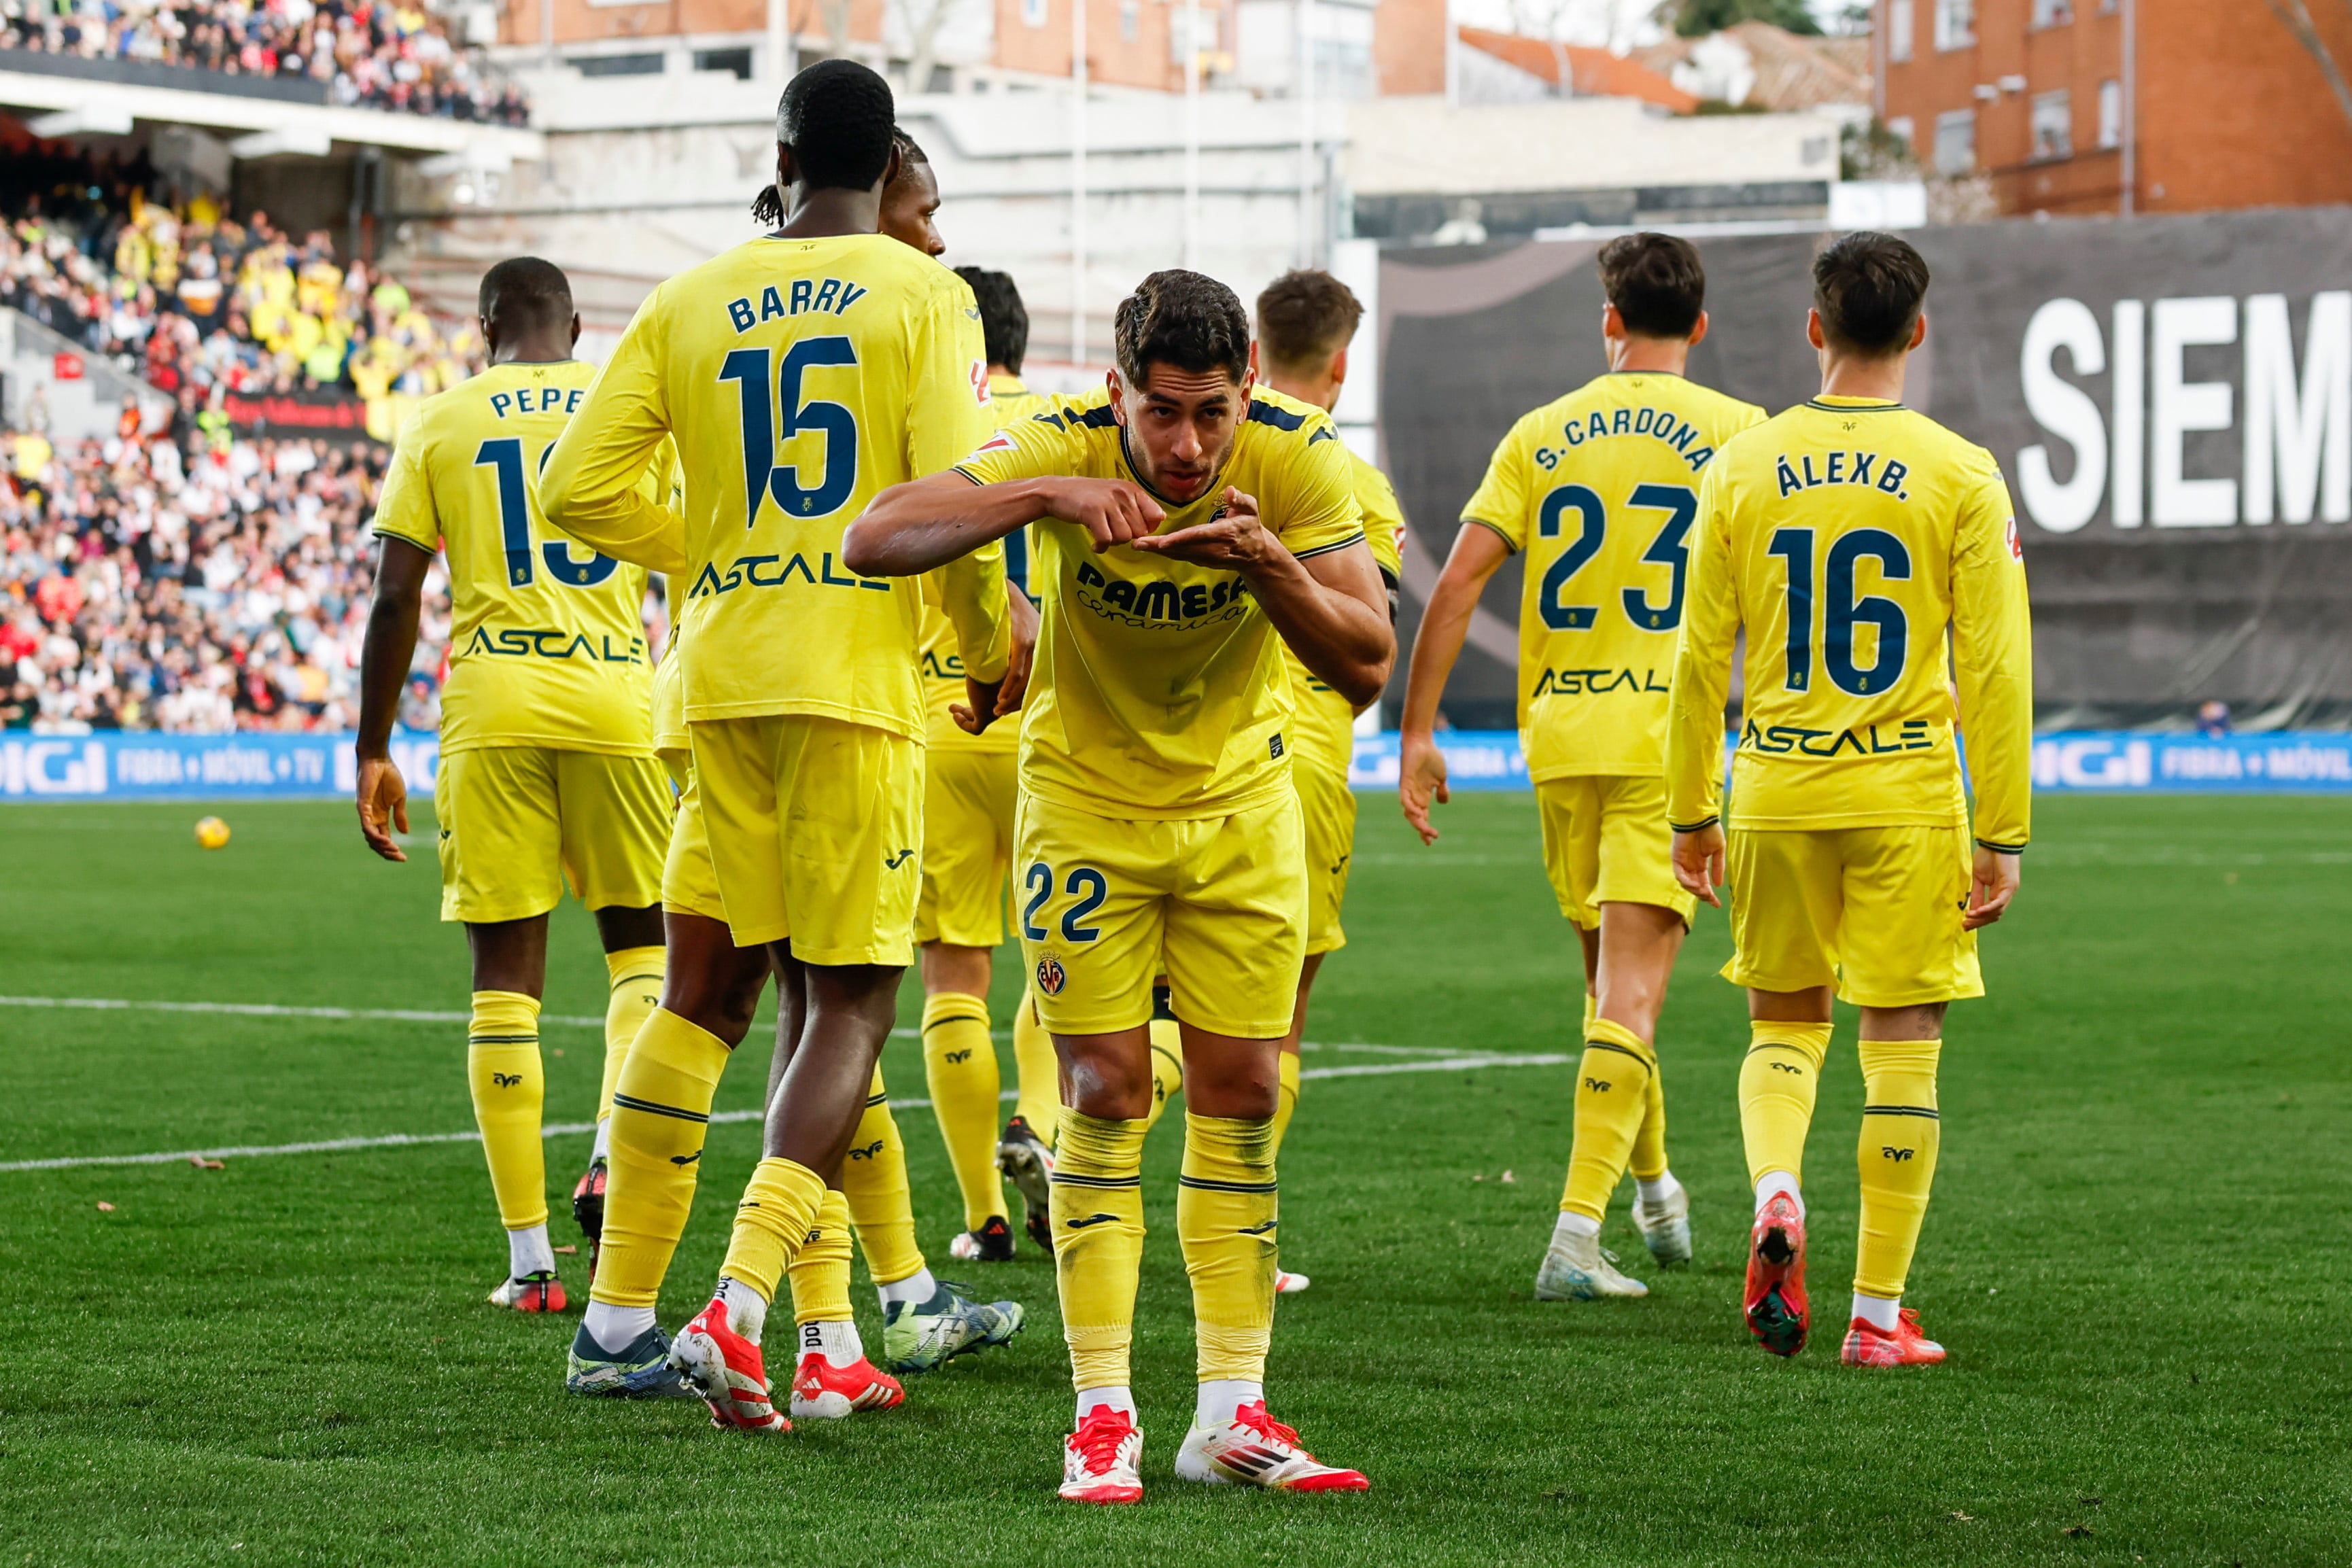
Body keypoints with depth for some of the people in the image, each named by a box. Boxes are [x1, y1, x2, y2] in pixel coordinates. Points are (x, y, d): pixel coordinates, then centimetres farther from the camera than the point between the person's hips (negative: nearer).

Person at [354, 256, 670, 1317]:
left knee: (506, 975, 4)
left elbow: (395, 601, 3)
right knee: (642, 941, 18)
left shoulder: (442, 422, 8)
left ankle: (529, 1259, 3)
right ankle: (616, 1145, -9)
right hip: (617, 700, 0)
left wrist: (373, 751, 9)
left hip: (493, 710, 0)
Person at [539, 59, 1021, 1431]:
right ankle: (743, 1306, -18)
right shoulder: (923, 295, -2)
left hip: (720, 677, 4)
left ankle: (619, 1320, 15)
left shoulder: (690, 303, 9)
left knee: (706, 992, 15)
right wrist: (994, 649, 6)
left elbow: (581, 488, 5)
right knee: (848, 1008, 0)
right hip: (856, 682, -4)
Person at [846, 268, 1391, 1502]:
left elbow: (1367, 665, -21)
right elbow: (873, 541, -33)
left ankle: (1231, 1414, 8)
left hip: (1243, 806, 2)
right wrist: (1043, 496, -45)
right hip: (1088, 797, -2)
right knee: (1106, 1094, -8)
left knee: (1241, 1097, 1)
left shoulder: (1298, 462, -19)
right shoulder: (1067, 450, -23)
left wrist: (1271, 566, -39)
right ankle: (1103, 1417, -3)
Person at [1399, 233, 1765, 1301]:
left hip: (1558, 736, 3)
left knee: (1609, 971, 20)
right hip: (1668, 739, -3)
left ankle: (1652, 1183, 36)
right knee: (1630, 986, -6)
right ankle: (1576, 1234, -16)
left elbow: (1458, 581, 0)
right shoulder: (1736, 432, 0)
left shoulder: (1541, 434, 7)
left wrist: (1418, 731, 2)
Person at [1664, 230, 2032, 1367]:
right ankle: (1878, 1315, 7)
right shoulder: (1963, 477, -4)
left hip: (1775, 797, 2)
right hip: (1909, 800, -2)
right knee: (1902, 1050, 5)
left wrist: (1691, 813, 13)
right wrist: (2003, 835, -1)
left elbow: (1701, 658, 4)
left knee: (1785, 1024, 18)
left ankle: (1775, 1194, -10)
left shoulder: (1742, 468, 1)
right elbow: (1996, 670, -6)